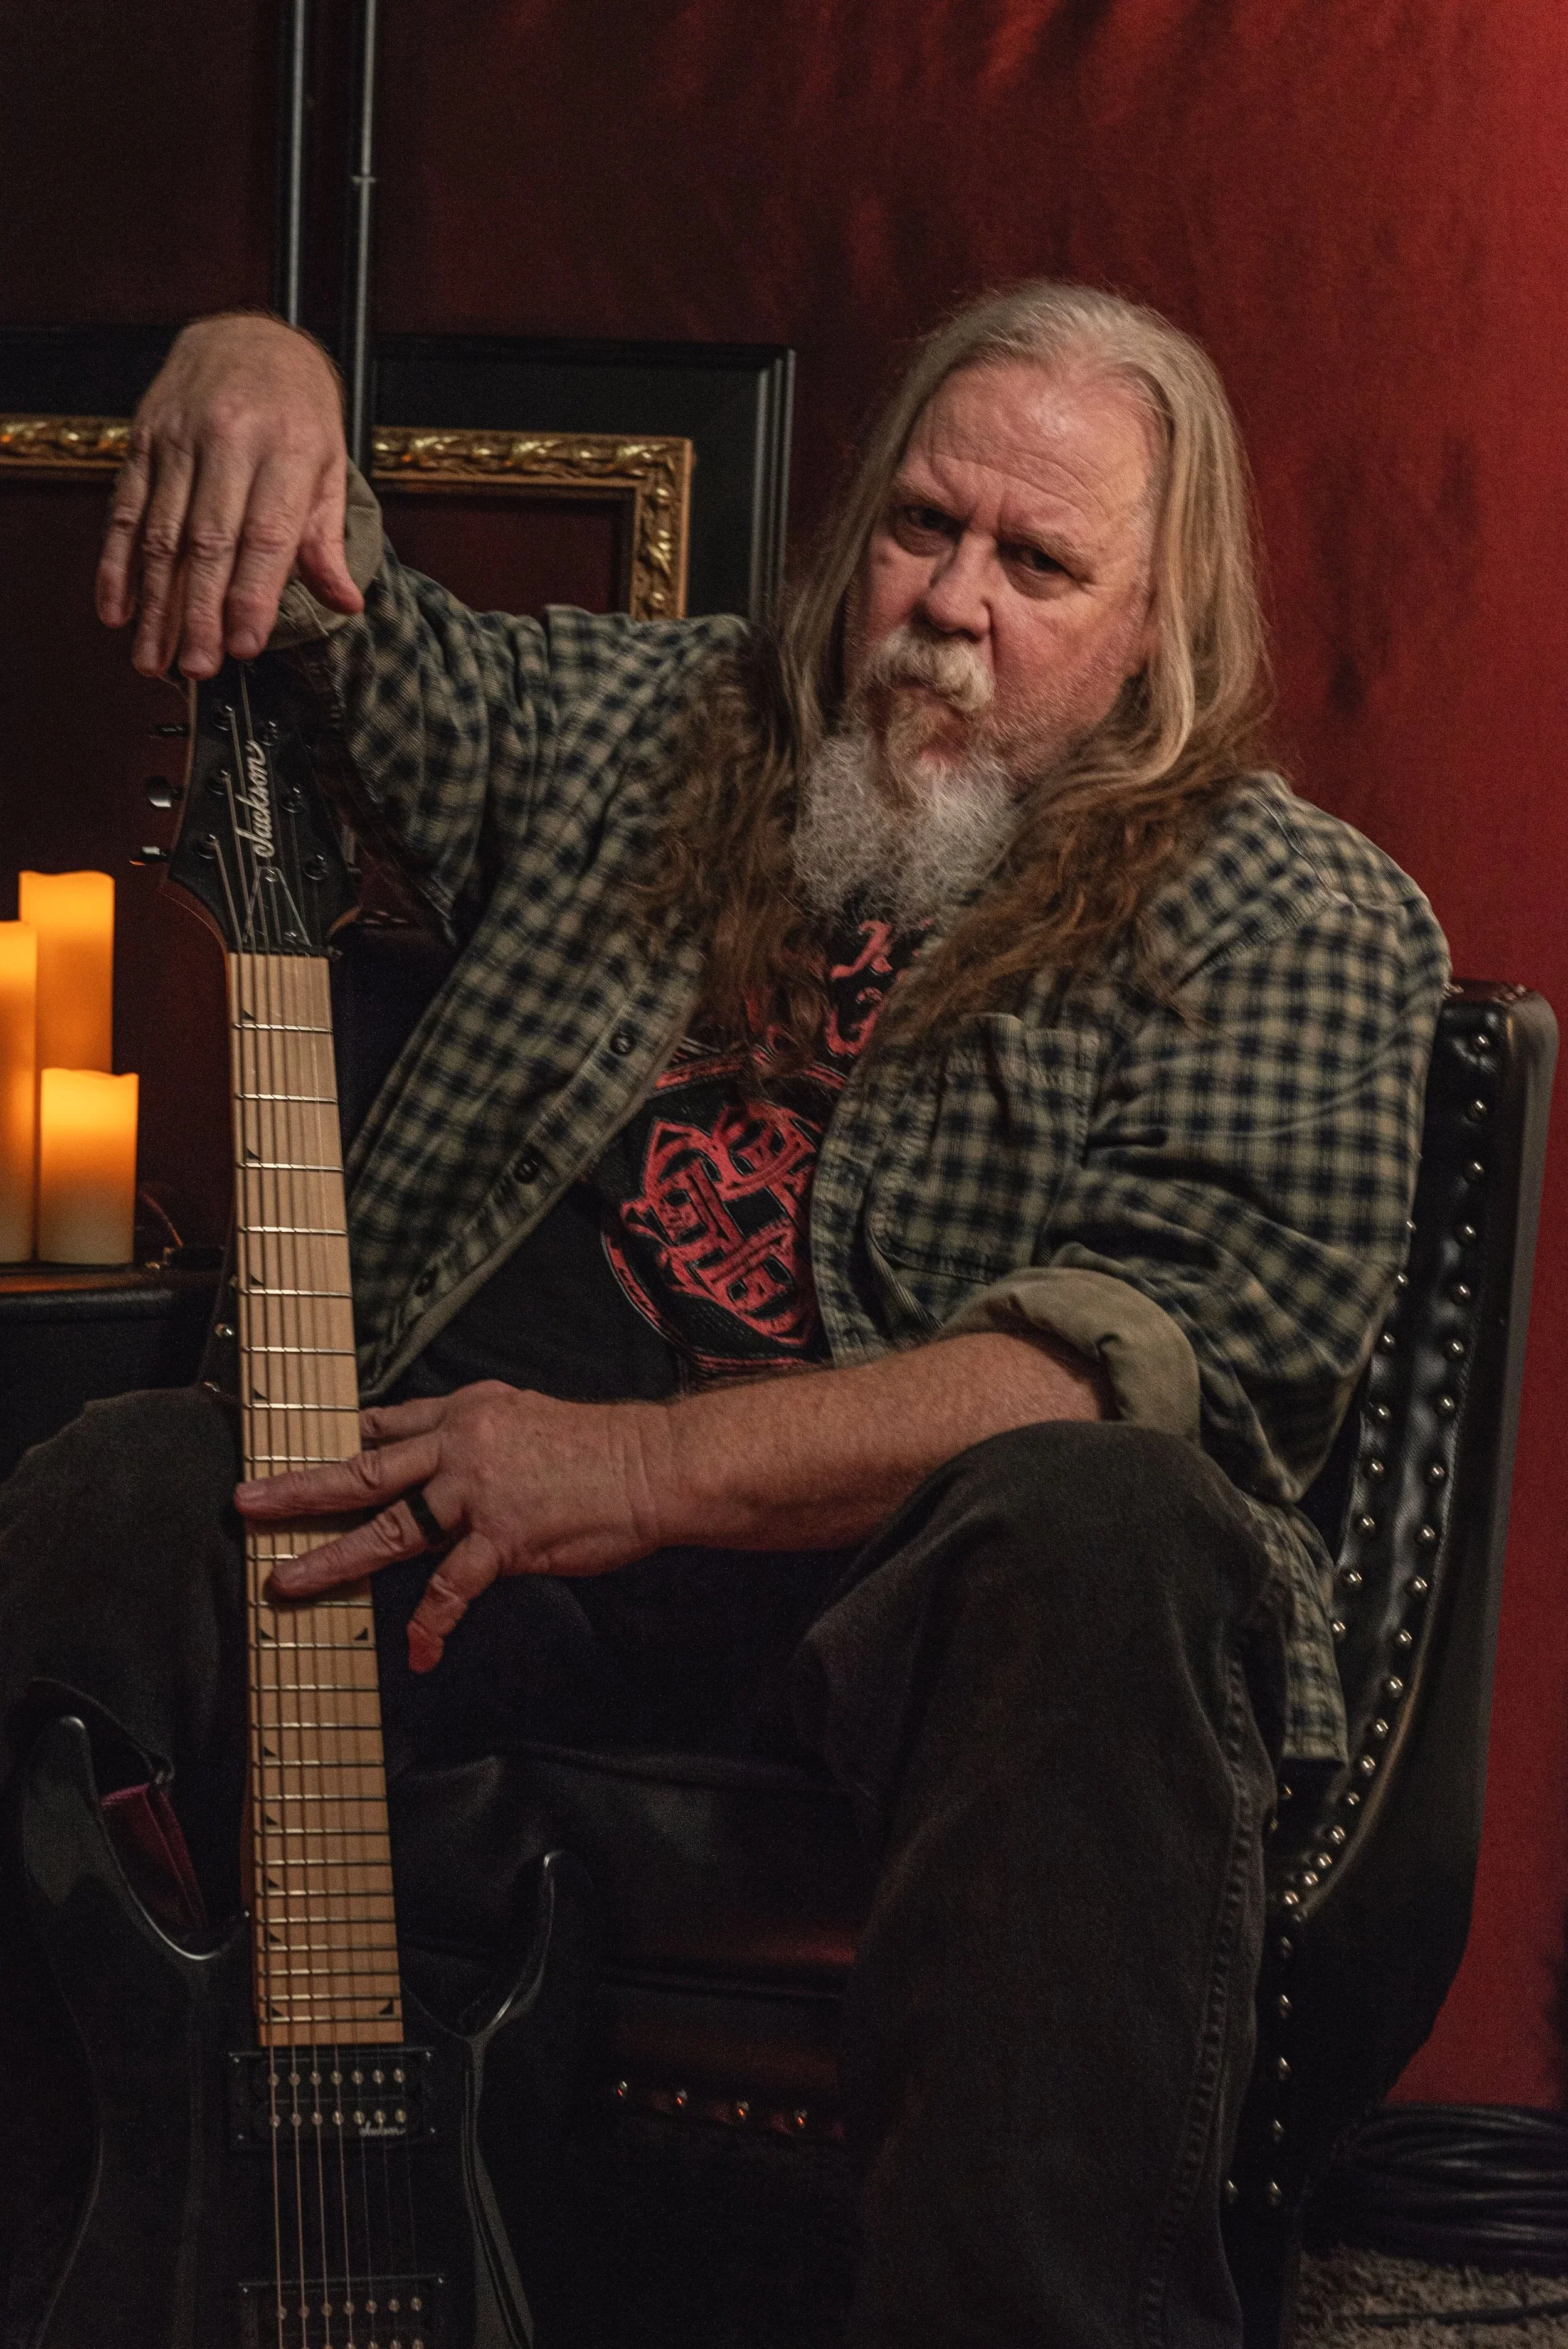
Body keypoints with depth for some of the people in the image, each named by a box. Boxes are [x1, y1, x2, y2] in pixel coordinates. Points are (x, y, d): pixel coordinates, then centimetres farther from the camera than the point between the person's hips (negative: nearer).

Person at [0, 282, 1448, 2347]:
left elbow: (1211, 1335, -12)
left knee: (1105, 1535, -38)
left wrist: (652, 1463, -22)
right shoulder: (646, 727, 22)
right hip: (449, 1489, 4)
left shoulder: (1303, 920, 4)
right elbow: (329, 630, 28)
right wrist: (255, 380, 1)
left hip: (925, 1567, -3)